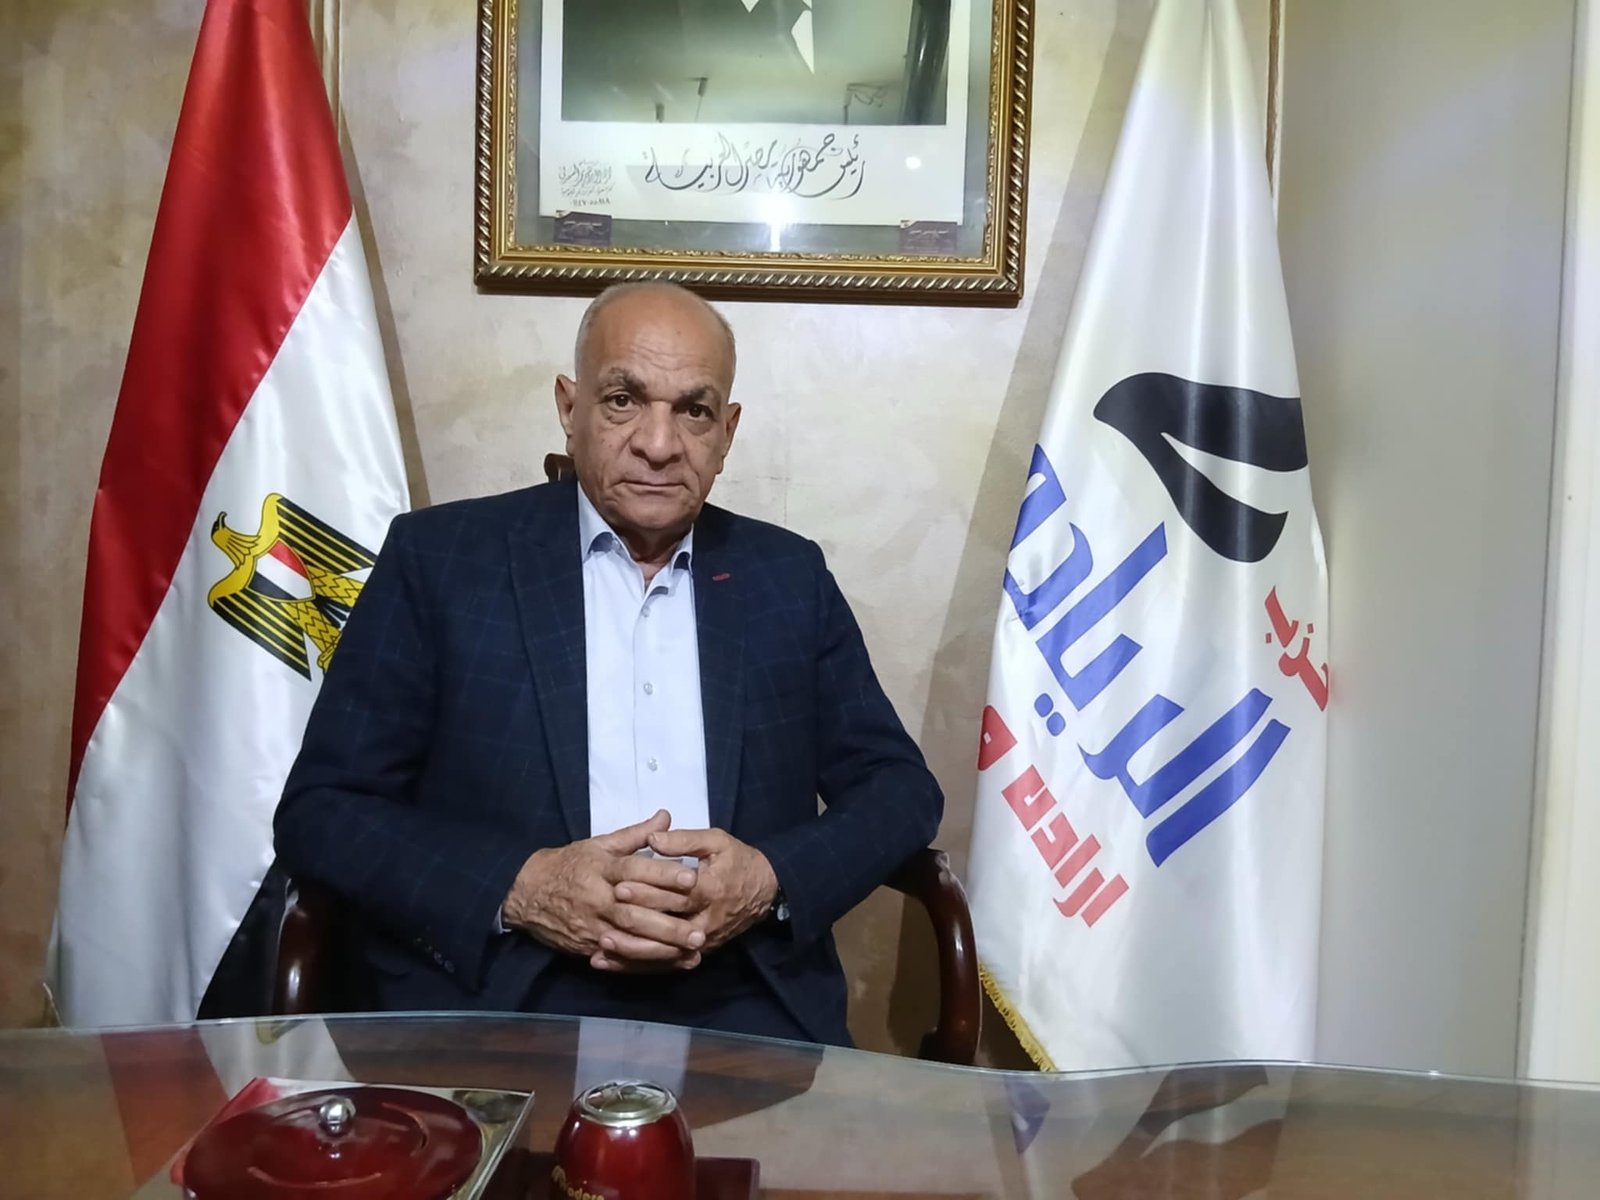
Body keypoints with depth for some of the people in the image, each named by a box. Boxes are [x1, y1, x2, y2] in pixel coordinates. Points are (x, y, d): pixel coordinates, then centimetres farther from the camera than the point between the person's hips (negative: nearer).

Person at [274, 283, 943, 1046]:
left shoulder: (789, 576, 10)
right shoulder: (441, 556, 2)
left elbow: (898, 785, 9)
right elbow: (321, 809, 1)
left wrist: (773, 879, -10)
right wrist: (519, 888, -15)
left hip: (744, 1013, 2)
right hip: (502, 1010, -2)